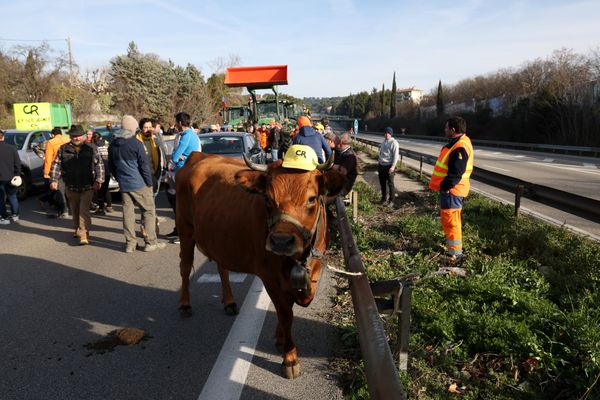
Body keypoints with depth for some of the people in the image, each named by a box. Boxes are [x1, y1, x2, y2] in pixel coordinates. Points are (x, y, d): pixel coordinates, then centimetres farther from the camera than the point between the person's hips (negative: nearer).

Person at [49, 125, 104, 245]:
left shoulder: (91, 148, 2)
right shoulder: (63, 149, 6)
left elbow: (99, 165, 1)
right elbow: (56, 165, 6)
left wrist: (98, 180, -8)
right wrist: (54, 180, -5)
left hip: (87, 186, -3)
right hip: (71, 187, 3)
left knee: (84, 210, -11)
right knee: (75, 210, 14)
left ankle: (84, 235, -12)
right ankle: (77, 230, 33)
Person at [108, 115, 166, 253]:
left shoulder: (112, 145, 9)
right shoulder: (136, 144, -11)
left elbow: (111, 166, 17)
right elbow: (144, 165, -12)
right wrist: (149, 182, -4)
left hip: (123, 185, 6)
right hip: (139, 184, -6)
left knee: (128, 212, 9)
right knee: (148, 211, 3)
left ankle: (130, 243, 12)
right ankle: (150, 242, 4)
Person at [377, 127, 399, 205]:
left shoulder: (394, 143, -12)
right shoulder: (384, 142, 12)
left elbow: (396, 156, -16)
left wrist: (393, 167, -21)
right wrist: (378, 162, 18)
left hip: (389, 166, -7)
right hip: (381, 165, 7)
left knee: (390, 184, 3)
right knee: (382, 183, 14)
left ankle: (391, 200, 13)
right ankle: (384, 198, 28)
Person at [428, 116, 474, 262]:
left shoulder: (460, 147, -21)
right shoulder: (457, 143, 13)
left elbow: (456, 172, -26)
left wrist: (446, 187, -20)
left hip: (451, 190, -11)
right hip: (449, 189, 11)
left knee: (451, 221, -5)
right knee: (447, 219, 20)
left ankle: (455, 253, 2)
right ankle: (453, 249, 31)